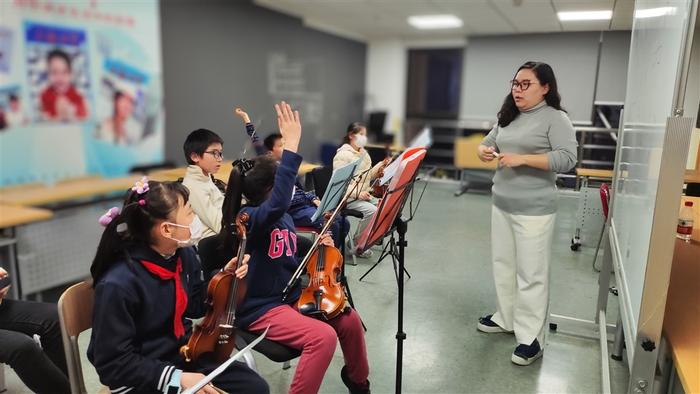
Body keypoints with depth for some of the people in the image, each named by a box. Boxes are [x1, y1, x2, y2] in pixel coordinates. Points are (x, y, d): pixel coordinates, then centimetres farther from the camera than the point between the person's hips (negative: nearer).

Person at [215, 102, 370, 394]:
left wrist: (317, 246, 2)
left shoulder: (284, 218, 6)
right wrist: (291, 145, -46)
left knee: (349, 320, -2)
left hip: (292, 296, 8)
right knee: (323, 336, -28)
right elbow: (279, 203, -45)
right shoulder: (248, 218, -21)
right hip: (260, 309, -8)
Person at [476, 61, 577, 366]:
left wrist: (522, 159, -22)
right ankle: (505, 318, 34)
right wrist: (484, 151, -6)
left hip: (534, 210, -7)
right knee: (503, 265, 17)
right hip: (501, 205, 7)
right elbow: (488, 142, 18)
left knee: (531, 273, -1)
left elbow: (567, 159, -18)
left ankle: (531, 338, 10)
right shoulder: (508, 117, 13)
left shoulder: (555, 118, -8)